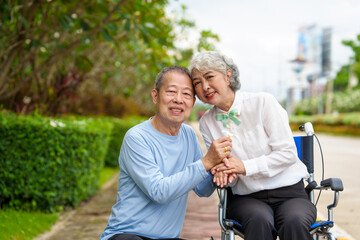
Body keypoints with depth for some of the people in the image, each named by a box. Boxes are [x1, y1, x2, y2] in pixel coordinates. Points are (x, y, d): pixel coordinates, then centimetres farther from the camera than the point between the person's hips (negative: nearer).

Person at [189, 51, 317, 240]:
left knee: (294, 222, -35)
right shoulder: (206, 122, 7)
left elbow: (288, 153, -7)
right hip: (247, 198, 2)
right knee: (259, 221, -33)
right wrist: (225, 174, -16)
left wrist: (245, 166, -17)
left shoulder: (263, 102, -3)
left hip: (289, 192, -2)